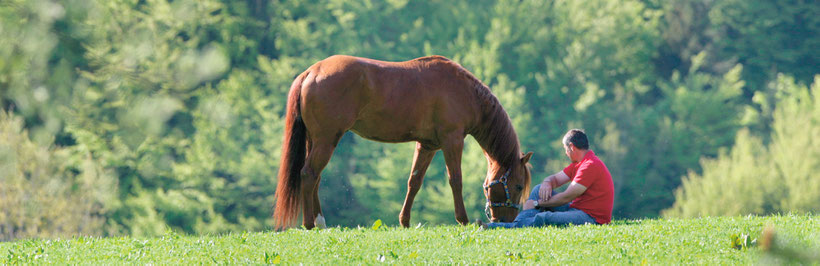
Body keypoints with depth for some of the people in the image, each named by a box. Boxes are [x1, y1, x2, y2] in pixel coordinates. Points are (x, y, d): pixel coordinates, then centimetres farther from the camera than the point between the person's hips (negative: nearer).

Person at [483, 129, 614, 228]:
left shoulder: (591, 166, -17)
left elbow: (567, 197, -18)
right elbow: (556, 179, 21)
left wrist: (537, 203, -10)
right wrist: (547, 183, -6)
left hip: (592, 217, -10)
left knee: (544, 218, -33)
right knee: (539, 189, 7)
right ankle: (518, 223, -12)